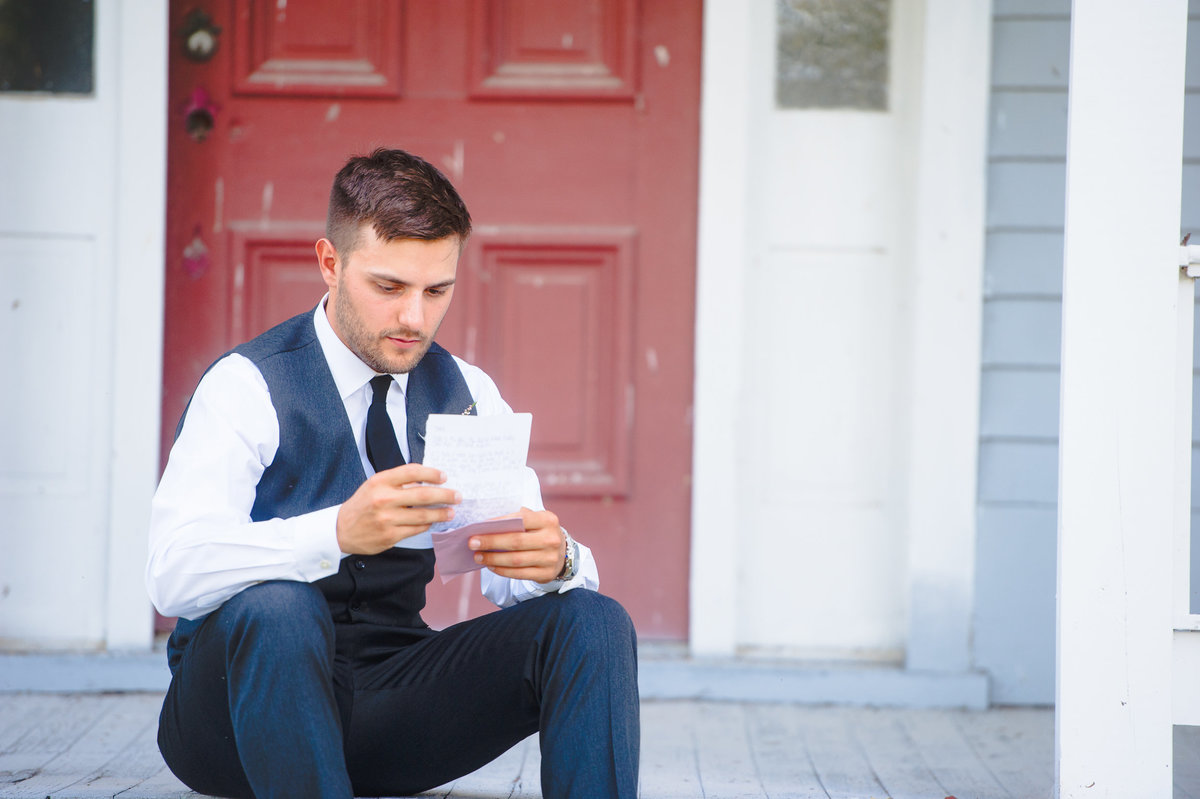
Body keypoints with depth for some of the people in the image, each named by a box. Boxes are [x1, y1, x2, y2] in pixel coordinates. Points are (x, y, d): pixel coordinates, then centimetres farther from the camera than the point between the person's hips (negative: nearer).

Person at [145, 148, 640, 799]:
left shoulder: (466, 395, 6)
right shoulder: (247, 387, -10)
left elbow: (517, 581, -1)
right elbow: (172, 574, -26)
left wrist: (553, 562, -27)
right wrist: (339, 531, -43)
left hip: (389, 707, 4)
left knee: (592, 623, -17)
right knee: (276, 606, -37)